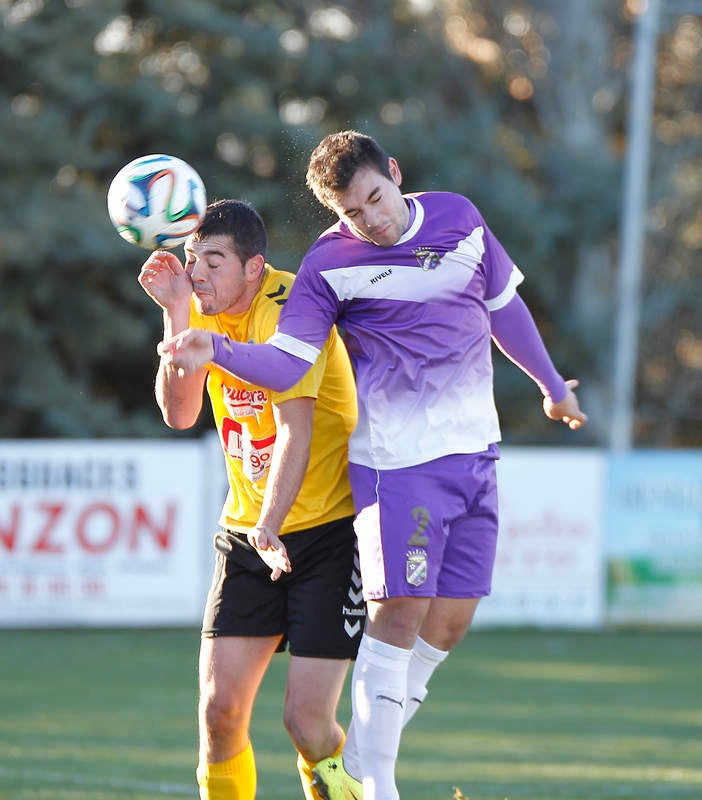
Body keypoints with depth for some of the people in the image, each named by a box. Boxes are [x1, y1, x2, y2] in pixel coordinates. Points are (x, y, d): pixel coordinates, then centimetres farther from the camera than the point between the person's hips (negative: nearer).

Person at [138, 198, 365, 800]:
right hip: (246, 531, 6)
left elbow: (295, 427, -30)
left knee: (308, 720, -13)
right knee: (220, 708, -5)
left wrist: (270, 528, -43)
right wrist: (177, 315, -16)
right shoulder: (205, 309, 3)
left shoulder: (286, 311, -20)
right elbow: (180, 413, -5)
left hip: (330, 529, -6)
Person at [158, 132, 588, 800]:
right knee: (400, 611, -12)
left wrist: (552, 384, 32)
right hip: (396, 461, -5)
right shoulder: (331, 263, -9)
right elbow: (287, 362, -14)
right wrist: (218, 350, -34)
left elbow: (504, 306, 20)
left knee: (450, 619, 3)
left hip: (475, 454, 5)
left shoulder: (459, 218, 5)